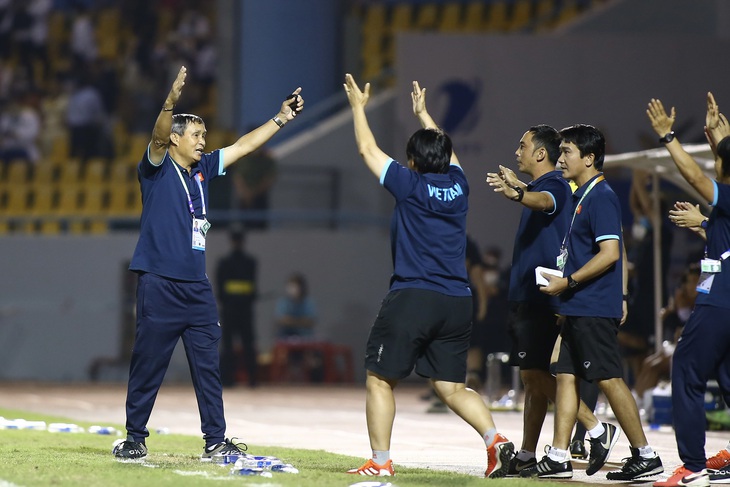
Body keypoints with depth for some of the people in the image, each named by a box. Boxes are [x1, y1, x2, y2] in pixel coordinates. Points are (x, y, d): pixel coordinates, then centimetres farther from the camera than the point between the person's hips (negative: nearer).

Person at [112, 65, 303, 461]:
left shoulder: (202, 169, 14)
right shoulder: (157, 168, -3)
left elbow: (243, 146, 22)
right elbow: (158, 137, -23)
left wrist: (281, 118, 19)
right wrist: (171, 102, -41)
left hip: (197, 287, 6)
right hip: (159, 284, -6)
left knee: (208, 366, 4)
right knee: (147, 367, -1)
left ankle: (216, 440, 7)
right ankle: (134, 438, 9)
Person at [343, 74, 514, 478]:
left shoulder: (410, 185, -4)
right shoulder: (458, 185, 8)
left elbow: (367, 149, 8)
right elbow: (445, 151, 31)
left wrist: (358, 106, 22)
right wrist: (423, 114, 45)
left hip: (411, 297, -5)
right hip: (457, 302, 5)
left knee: (379, 379, 5)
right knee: (452, 387, 10)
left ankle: (380, 461, 2)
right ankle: (495, 440, -10)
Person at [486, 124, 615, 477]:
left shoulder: (554, 185, -13)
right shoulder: (541, 187, 17)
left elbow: (544, 201, -39)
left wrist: (516, 194, -58)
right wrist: (516, 185, 58)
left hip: (540, 298, -10)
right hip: (529, 298, 10)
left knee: (535, 373, -14)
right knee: (533, 377, 11)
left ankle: (597, 429, -14)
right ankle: (527, 456, 14)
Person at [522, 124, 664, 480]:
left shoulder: (601, 197, -14)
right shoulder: (582, 197, 17)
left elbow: (610, 253, -21)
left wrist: (568, 282, -18)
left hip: (595, 309, -10)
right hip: (578, 309, 10)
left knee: (609, 379, -8)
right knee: (565, 375, 8)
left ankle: (645, 455, -3)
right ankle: (558, 457, 9)